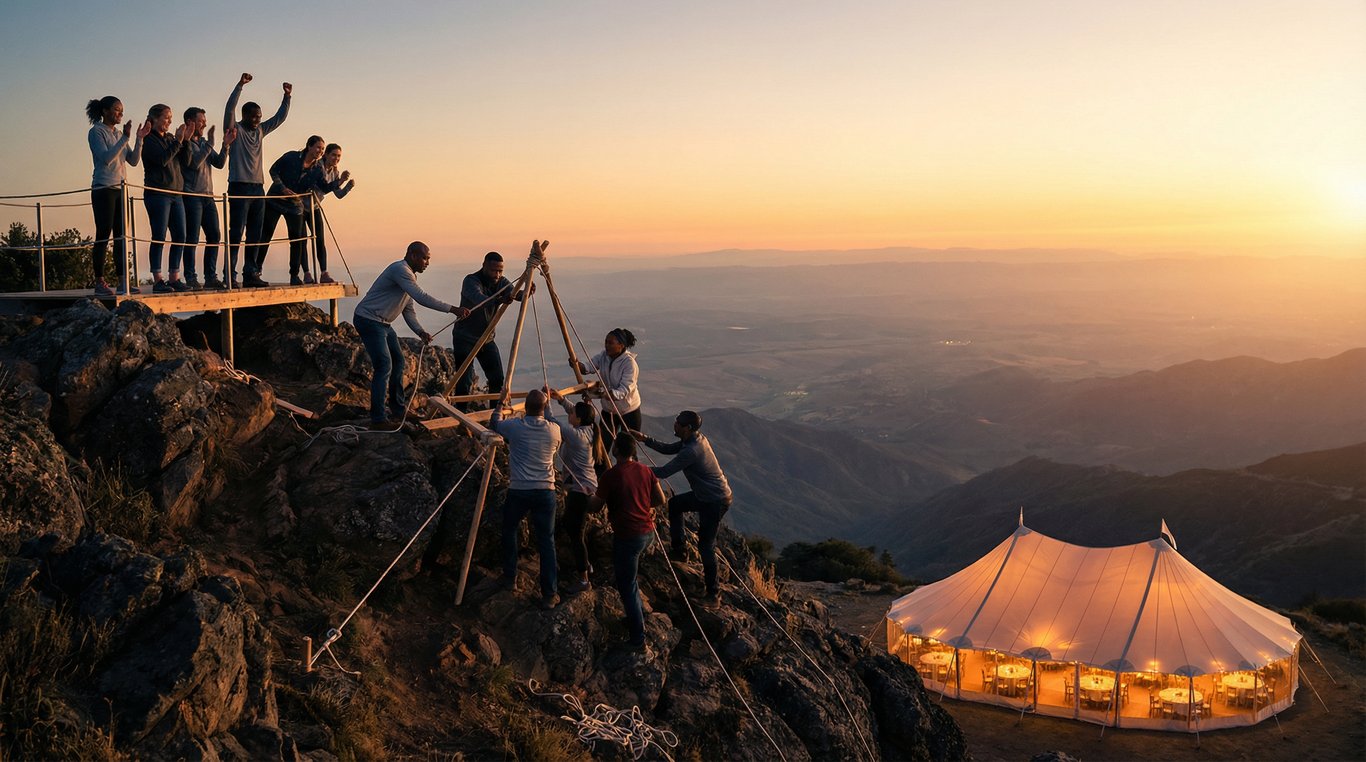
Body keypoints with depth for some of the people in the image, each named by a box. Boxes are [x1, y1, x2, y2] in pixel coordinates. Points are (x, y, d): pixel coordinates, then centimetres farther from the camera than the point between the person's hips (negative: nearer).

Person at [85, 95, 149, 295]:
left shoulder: (118, 133, 16)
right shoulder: (96, 132, -4)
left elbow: (133, 160, 10)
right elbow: (106, 158, -17)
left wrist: (139, 138, -1)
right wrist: (125, 138, -19)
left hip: (121, 189, 7)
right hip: (103, 190, -7)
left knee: (121, 237, 5)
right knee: (103, 235, -7)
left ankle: (123, 282, 5)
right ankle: (100, 282, -5)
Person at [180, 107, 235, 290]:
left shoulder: (203, 142, 17)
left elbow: (219, 163, 11)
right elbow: (194, 163, -18)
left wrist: (226, 144, -1)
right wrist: (209, 144, -15)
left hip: (207, 196, 8)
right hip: (192, 196, -8)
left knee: (214, 236, 7)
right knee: (192, 239, -7)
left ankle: (211, 277, 12)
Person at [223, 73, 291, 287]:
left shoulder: (260, 131, 16)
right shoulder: (235, 129, -2)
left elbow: (280, 117, 21)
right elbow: (229, 109, -17)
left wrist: (287, 96, 10)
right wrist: (240, 85, -24)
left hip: (258, 189, 7)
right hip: (239, 187, -7)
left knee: (255, 235, 7)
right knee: (236, 233, -10)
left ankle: (250, 274, 11)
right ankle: (230, 275, -10)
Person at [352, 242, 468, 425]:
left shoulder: (410, 275, 14)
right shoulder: (400, 270, -19)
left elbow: (409, 310, 14)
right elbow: (422, 298, -29)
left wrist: (420, 332, -2)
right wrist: (452, 309, -29)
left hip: (382, 323, 11)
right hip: (368, 320, -11)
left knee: (398, 360, 16)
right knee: (384, 366, -15)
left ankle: (399, 407, 29)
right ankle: (377, 417, -13)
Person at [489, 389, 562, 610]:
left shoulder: (515, 426, -6)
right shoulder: (554, 430, -1)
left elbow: (494, 423, 16)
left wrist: (501, 403, 31)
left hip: (518, 491, 0)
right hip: (545, 491, 1)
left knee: (510, 530, 25)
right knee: (546, 541, 3)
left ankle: (510, 579, 28)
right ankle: (549, 594, 0)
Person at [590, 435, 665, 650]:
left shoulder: (611, 475, -16)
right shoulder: (645, 470, 1)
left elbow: (596, 505, -5)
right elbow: (661, 500, 6)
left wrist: (591, 496, 17)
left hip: (627, 536, -7)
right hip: (648, 532, 7)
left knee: (626, 586, 4)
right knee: (629, 577, 30)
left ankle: (638, 638, 7)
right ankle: (638, 617, 39)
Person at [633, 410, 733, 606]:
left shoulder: (691, 451, -30)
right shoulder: (696, 438, 0)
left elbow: (664, 472, -23)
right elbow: (668, 449, 12)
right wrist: (645, 439, 3)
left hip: (715, 502, -10)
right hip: (705, 495, 10)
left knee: (705, 546, -5)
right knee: (675, 504, 28)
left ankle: (713, 593, 4)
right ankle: (678, 550, 41)